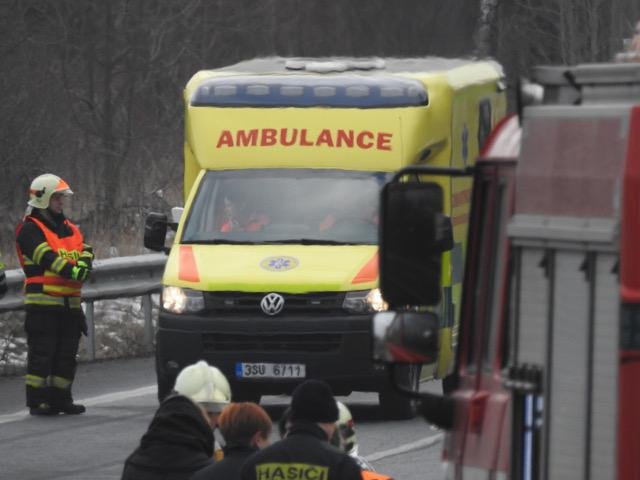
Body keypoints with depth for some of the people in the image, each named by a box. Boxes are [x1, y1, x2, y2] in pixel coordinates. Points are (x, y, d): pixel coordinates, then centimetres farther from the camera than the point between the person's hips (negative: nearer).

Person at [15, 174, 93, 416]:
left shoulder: (69, 229, 19)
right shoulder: (30, 229, -6)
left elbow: (85, 251, 6)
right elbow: (46, 257, -19)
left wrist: (84, 264, -17)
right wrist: (70, 271, -30)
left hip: (69, 302, 8)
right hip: (43, 302, -7)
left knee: (67, 354, 10)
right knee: (42, 353, -7)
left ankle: (60, 398, 17)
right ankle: (37, 401, -5)